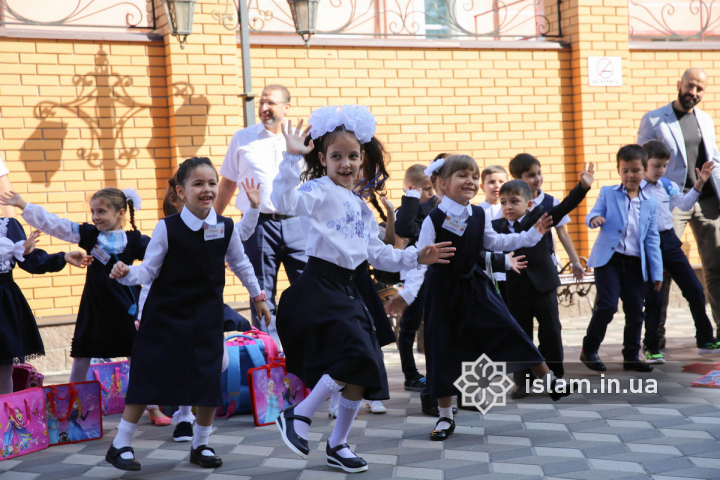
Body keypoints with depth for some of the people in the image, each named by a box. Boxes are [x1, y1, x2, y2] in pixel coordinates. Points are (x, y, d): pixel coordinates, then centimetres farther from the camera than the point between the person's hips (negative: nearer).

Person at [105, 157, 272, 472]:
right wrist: (126, 274, -28)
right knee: (149, 378, -1)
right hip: (166, 315, -3)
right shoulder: (167, 228, -12)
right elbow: (149, 270, -9)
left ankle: (201, 445, 22)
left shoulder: (226, 228, -3)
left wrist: (257, 296, 21)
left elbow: (240, 264, 13)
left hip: (207, 316, 3)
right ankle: (121, 445, 12)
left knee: (209, 381, 2)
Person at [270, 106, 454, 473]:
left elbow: (377, 254, 23)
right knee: (355, 356, -22)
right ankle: (298, 416, -6)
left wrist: (415, 257, 17)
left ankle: (337, 445, 25)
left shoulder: (360, 206, 17)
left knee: (363, 373, 8)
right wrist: (292, 158, -34)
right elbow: (285, 201, -29)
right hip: (319, 287, -8)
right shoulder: (320, 191, -7)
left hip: (346, 289, 8)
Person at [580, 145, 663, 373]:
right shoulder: (608, 193, 5)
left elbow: (652, 240, 9)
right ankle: (589, 350, 2)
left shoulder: (650, 203, 9)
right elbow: (593, 214, -4)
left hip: (635, 264, 3)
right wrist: (593, 219, -30)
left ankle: (631, 357, 19)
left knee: (635, 312, 6)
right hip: (609, 259, -3)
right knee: (607, 305, -13)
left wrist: (656, 273, 5)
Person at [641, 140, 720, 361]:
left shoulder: (668, 185, 8)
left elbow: (684, 204, 21)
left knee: (694, 289, 7)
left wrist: (699, 184, 13)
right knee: (654, 298, -3)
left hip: (669, 241, 6)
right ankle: (651, 348, 12)